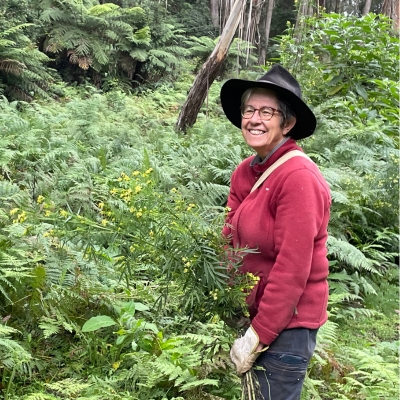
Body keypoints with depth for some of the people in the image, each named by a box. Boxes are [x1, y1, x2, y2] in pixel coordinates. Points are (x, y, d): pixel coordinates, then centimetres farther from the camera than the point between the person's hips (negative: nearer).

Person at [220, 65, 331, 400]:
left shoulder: (299, 178, -21)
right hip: (250, 313, 7)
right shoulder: (245, 171, 2)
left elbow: (292, 269, -23)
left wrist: (258, 336, -18)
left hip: (286, 324, -7)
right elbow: (232, 244, 5)